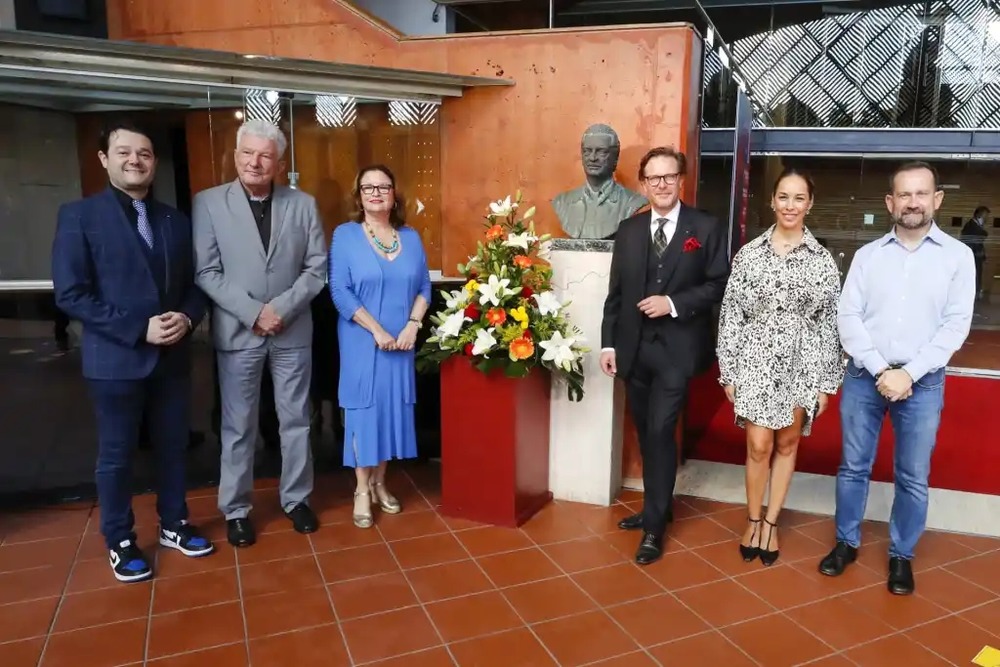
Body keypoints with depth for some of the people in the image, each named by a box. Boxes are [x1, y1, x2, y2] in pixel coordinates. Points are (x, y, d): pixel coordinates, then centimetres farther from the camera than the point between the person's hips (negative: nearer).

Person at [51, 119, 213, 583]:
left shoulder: (176, 220, 8)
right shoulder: (79, 215, -5)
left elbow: (194, 284, 10)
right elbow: (70, 294, -12)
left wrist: (187, 317, -12)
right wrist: (139, 329, -19)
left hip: (173, 356, 4)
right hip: (115, 359, -4)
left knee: (173, 446, 15)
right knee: (116, 455, 9)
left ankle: (173, 524, 33)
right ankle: (119, 541, 27)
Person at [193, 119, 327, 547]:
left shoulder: (303, 204, 3)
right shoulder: (208, 203, -2)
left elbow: (317, 269, 0)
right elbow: (206, 273, -6)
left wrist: (283, 308, -13)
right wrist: (253, 313, -15)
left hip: (293, 331, 2)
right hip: (237, 332, -1)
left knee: (295, 420, 11)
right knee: (238, 427, 8)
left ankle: (295, 499, 28)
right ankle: (236, 509, 24)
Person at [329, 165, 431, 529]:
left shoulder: (411, 237, 7)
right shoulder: (345, 235, -4)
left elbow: (424, 287, 6)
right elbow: (339, 291, -12)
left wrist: (412, 326, -9)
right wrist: (377, 330, -17)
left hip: (401, 343, 4)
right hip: (362, 342, -3)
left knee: (393, 408, 9)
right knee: (363, 409, 2)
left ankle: (380, 484, 24)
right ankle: (362, 491, 14)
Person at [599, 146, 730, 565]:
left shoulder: (706, 228, 0)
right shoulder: (628, 230, 9)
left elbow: (719, 285, -4)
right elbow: (615, 291, 8)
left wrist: (674, 303, -17)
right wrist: (608, 343, 3)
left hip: (677, 347, -4)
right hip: (634, 347, 4)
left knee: (661, 431, -8)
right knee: (646, 433, 14)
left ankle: (655, 526, 5)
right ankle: (656, 507, 32)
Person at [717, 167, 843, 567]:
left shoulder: (823, 260, 0)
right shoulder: (749, 254, 0)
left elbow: (830, 322, 1)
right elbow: (731, 314, 0)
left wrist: (827, 381, 0)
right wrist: (728, 371, -2)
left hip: (802, 364, 1)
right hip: (756, 361, -1)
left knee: (787, 444, 11)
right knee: (759, 445, -1)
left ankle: (770, 524, 26)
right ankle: (753, 521, 21)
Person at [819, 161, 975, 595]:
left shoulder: (957, 255, 0)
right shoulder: (867, 255, 4)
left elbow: (956, 325, -6)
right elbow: (848, 318, -2)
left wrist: (908, 374, -14)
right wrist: (880, 371, -13)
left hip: (922, 382, -1)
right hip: (864, 376, 1)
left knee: (913, 477, 8)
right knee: (853, 466, 10)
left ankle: (901, 556, 25)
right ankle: (846, 543, 27)